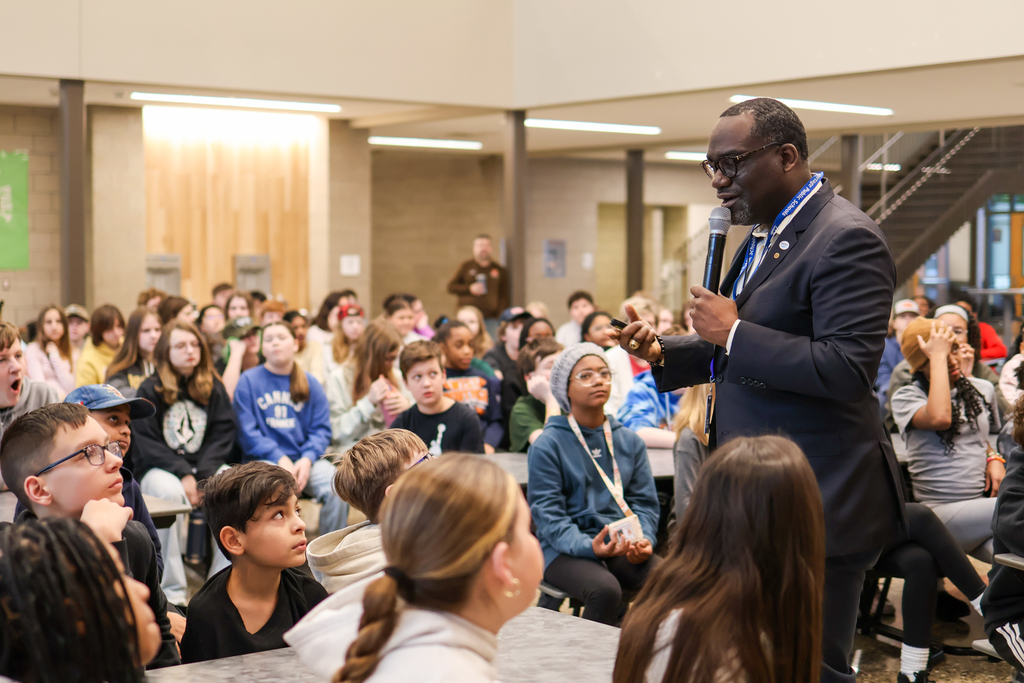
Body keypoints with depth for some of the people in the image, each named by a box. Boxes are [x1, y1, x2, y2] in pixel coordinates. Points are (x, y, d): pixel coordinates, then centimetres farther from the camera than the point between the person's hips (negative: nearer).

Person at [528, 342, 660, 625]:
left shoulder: (630, 441, 13)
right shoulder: (547, 445, -2)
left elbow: (644, 501, 11)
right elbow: (547, 512, -8)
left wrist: (643, 540, -11)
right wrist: (588, 546, -24)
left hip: (623, 547, 4)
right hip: (565, 550, -4)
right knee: (605, 590, -34)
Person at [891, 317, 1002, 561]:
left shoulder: (983, 389, 15)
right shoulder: (906, 397, -3)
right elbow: (939, 418, -25)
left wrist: (994, 458, 8)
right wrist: (938, 357, -15)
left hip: (982, 508, 4)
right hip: (939, 514, -4)